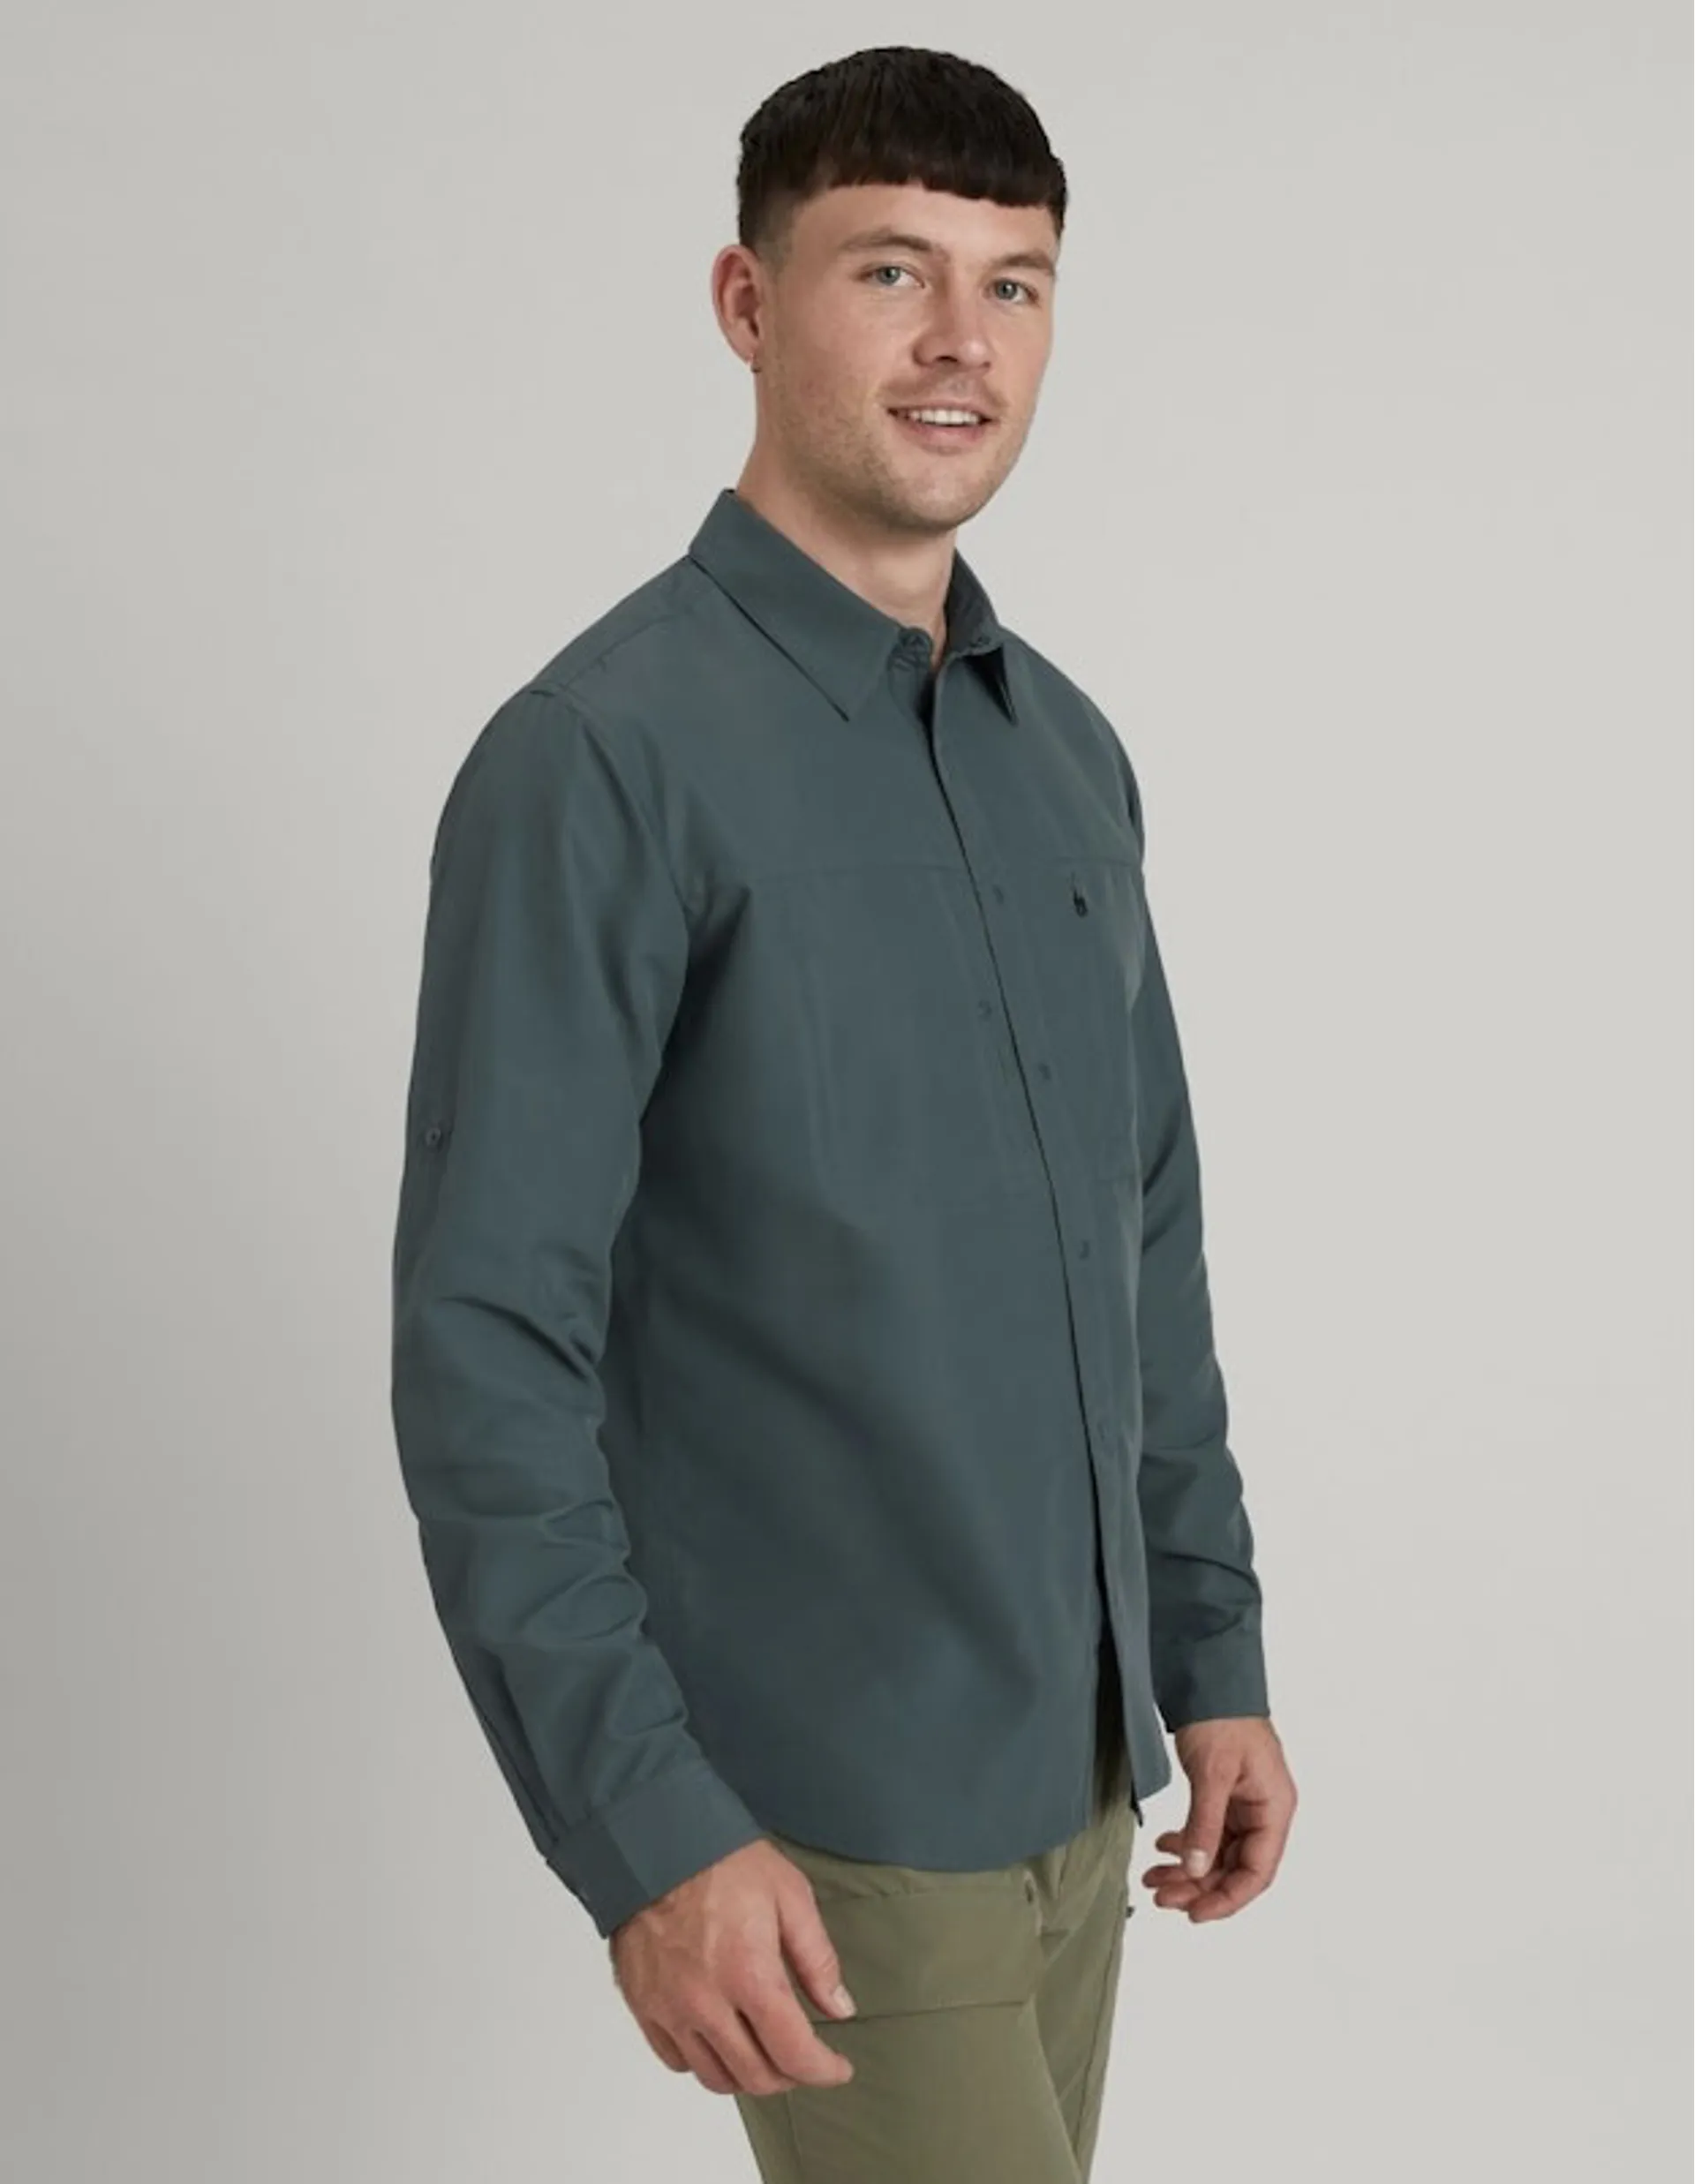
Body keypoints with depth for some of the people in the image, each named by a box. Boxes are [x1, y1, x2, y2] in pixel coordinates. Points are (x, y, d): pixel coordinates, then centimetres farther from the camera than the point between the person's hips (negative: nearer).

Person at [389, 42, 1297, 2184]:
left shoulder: (1068, 749, 9)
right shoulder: (601, 758, -15)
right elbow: (483, 1343, -18)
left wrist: (1213, 1651, 14)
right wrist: (646, 1832, -21)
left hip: (1074, 1771, 7)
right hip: (825, 1827, -7)